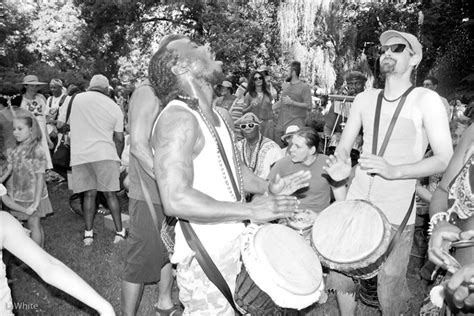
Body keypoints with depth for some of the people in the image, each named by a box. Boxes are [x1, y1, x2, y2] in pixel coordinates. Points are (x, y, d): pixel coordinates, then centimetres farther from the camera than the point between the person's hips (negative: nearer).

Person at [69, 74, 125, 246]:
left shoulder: (77, 99, 5)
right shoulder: (115, 108, 3)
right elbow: (119, 139, 4)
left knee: (89, 194, 11)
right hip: (104, 154, -1)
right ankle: (119, 232, 11)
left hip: (80, 155, 1)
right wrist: (118, 158, 16)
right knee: (110, 194, 7)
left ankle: (88, 233, 12)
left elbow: (70, 124, 14)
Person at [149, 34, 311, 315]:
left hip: (234, 247, 8)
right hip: (205, 258, -8)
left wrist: (266, 188, 3)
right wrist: (251, 211, -24)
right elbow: (176, 200, -28)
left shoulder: (222, 115, 9)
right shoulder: (178, 118, -20)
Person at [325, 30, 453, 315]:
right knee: (340, 275, 11)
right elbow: (344, 146, 13)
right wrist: (342, 166, -10)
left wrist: (394, 170, -21)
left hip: (397, 215, -3)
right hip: (355, 204, 4)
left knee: (390, 292, 5)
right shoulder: (365, 99, 8)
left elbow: (445, 159, -8)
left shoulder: (426, 100, -5)